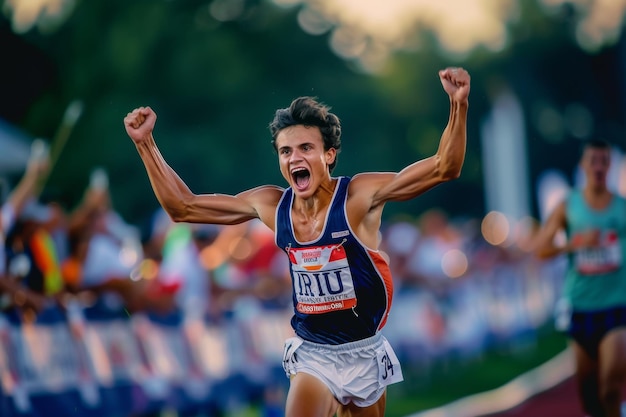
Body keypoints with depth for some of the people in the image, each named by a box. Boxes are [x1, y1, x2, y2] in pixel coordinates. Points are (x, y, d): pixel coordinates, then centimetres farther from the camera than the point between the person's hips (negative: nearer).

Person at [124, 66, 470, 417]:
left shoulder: (358, 196, -16)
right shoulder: (271, 205, -5)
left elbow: (444, 168, -21)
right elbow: (183, 208, 5)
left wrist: (459, 104, -36)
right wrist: (145, 142, 0)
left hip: (362, 355, -2)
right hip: (311, 355, 2)